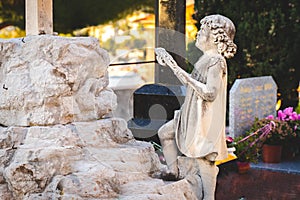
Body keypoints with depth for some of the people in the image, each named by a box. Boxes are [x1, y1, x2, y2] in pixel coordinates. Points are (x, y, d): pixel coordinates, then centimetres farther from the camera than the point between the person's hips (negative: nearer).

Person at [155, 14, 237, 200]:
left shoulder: (216, 61, -19)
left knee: (204, 160, -4)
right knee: (165, 133, 18)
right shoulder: (206, 58, 10)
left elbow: (209, 93, -28)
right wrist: (171, 64, 17)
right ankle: (175, 172, 23)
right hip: (192, 116, 10)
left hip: (205, 120, -10)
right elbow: (192, 83, 18)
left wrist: (181, 73, -27)